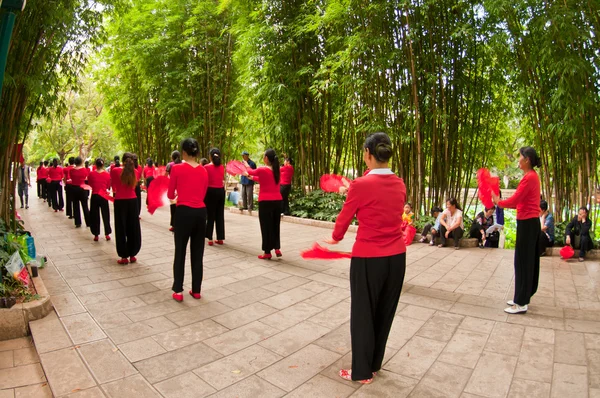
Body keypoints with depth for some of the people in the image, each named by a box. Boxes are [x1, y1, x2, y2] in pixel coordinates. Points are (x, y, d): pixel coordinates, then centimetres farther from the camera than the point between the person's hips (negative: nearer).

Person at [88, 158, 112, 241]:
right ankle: (107, 234, 11)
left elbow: (90, 184, 7)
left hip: (94, 196, 0)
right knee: (105, 215, 9)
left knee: (95, 215, 9)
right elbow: (108, 186, 4)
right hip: (104, 196, 0)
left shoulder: (91, 174, -5)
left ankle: (96, 235, 11)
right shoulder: (107, 174, -5)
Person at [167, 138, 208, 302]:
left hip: (184, 212, -3)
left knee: (180, 251, 8)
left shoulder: (177, 168, -6)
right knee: (198, 253, 12)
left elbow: (170, 195, 3)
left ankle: (178, 291, 13)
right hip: (200, 212, 4)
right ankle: (196, 290, 21)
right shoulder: (203, 171, 5)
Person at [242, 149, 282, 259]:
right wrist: (249, 176, 34)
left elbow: (251, 171, 10)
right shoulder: (276, 170, 7)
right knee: (275, 226, 16)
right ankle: (277, 249, 16)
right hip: (277, 201, 6)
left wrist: (246, 165, 33)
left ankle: (267, 252, 10)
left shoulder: (262, 170, -11)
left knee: (266, 226, 4)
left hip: (265, 201, -6)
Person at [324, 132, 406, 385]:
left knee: (363, 314, 11)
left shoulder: (361, 185, -17)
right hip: (396, 257, 6)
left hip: (368, 258, -6)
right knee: (384, 312, 20)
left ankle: (362, 371, 27)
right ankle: (374, 364, 38)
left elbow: (344, 218, -4)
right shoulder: (400, 185, 1)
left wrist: (335, 238, 15)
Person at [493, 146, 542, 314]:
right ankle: (523, 297, 26)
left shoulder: (529, 177, -17)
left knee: (523, 262, -3)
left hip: (527, 223, -10)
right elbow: (520, 202, 14)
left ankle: (521, 303, 5)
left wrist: (498, 201, -2)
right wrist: (500, 201, 7)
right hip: (531, 222, 10)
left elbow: (514, 200, -18)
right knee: (529, 261, 15)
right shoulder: (532, 176, 14)